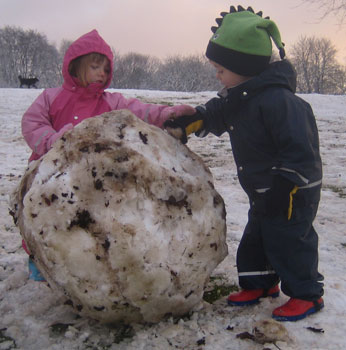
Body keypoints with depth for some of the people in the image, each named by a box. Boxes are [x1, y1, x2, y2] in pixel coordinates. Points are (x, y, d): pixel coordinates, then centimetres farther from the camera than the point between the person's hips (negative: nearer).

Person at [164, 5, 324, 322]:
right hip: (265, 192, 10)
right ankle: (261, 284, 36)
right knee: (256, 237, 18)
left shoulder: (277, 100, -28)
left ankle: (307, 295, 19)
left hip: (294, 193, -10)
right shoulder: (239, 97, 3)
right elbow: (213, 115, 19)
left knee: (287, 240, 0)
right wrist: (184, 126, 6)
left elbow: (300, 150, -28)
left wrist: (283, 189, -26)